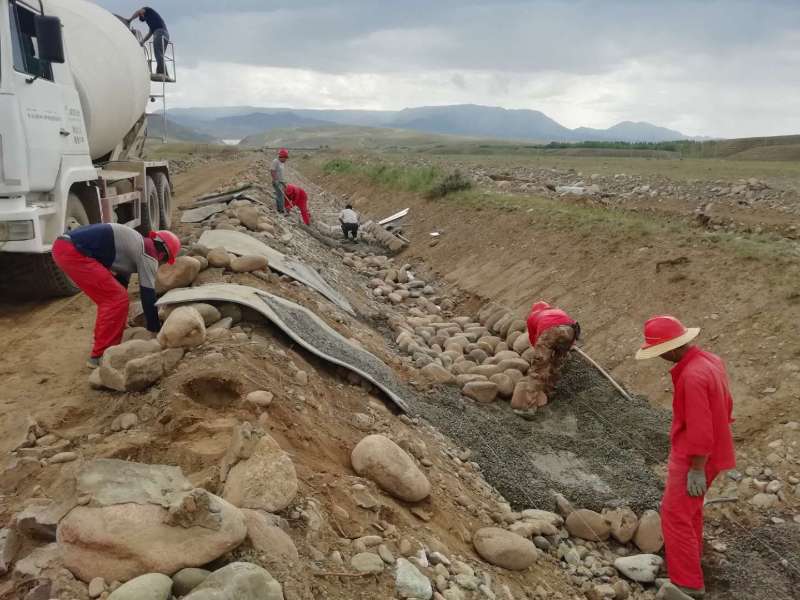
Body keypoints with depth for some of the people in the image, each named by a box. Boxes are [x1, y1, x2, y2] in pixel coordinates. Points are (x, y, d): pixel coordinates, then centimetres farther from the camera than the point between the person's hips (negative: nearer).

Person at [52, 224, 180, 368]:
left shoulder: (135, 246, 26)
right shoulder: (148, 254, -3)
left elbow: (120, 281, 35)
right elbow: (148, 295, -2)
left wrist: (122, 321, 42)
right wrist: (155, 330, 7)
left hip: (63, 246, 11)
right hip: (73, 252, -11)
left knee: (109, 297, 19)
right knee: (117, 298, -6)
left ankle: (102, 345, 27)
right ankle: (100, 356, -1)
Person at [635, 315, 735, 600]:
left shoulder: (692, 376, -30)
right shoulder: (710, 360, 1)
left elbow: (699, 428, -28)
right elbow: (724, 405, 13)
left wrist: (696, 469, -20)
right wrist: (718, 438, 23)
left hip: (693, 457, -10)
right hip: (710, 451, 10)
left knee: (676, 515, -4)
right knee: (688, 506, 25)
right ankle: (690, 554, 43)